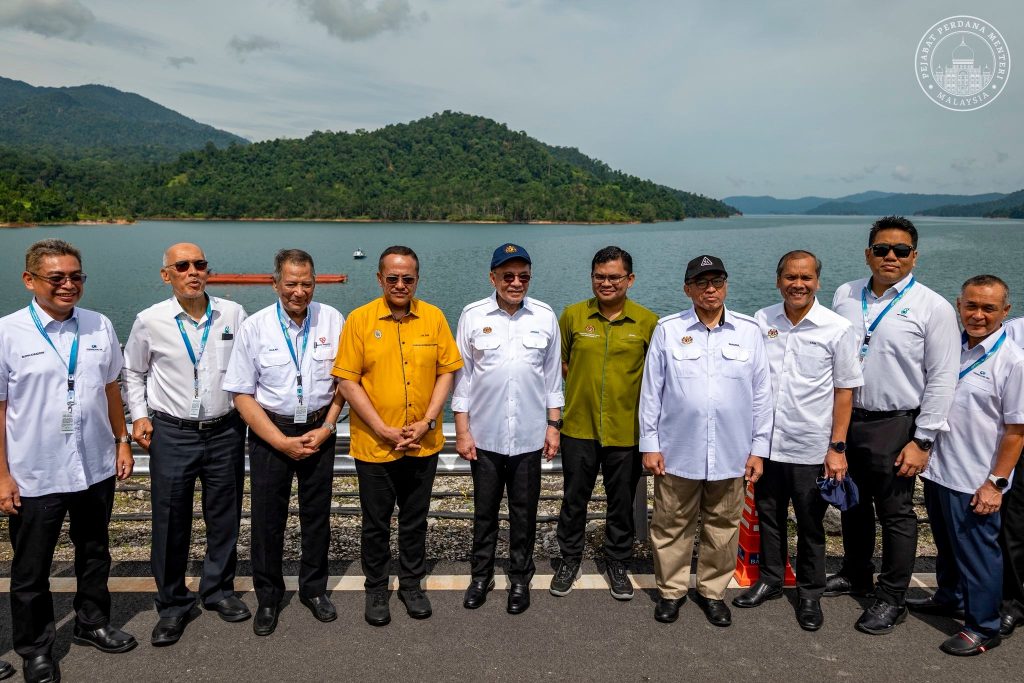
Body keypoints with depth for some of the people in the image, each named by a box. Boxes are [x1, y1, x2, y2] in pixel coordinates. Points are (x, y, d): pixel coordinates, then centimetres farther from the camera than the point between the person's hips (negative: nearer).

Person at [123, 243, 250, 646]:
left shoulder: (233, 314, -2)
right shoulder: (150, 321, -4)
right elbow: (133, 372, 11)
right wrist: (139, 415, 3)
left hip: (226, 430, 1)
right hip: (171, 432, -1)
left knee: (224, 518, 12)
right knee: (170, 522, 5)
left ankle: (218, 590, 32)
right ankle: (173, 605, 23)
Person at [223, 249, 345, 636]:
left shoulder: (332, 321, -4)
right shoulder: (254, 327, -8)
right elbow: (242, 394, -6)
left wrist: (327, 428, -6)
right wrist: (281, 442, -11)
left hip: (319, 430, 1)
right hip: (270, 433, -1)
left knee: (317, 514, 12)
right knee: (267, 518, 7)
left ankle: (314, 589, 32)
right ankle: (268, 597, 28)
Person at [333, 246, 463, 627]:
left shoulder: (434, 317, -1)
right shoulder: (360, 320, -7)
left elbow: (447, 371, 1)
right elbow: (348, 381, -9)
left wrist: (428, 421, -10)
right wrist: (382, 430, -14)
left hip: (424, 444, 2)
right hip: (374, 445, -2)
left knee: (415, 519, 16)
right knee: (376, 522, 13)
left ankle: (412, 584, 35)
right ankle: (376, 589, 32)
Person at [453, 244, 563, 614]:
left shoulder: (545, 317, 0)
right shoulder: (473, 315, -4)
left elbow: (552, 376, 7)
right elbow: (462, 376, 0)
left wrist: (553, 425, 5)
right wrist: (462, 430, -2)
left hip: (529, 435, 1)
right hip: (485, 434, 0)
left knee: (524, 512, 11)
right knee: (484, 510, 13)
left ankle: (520, 578, 29)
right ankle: (481, 574, 32)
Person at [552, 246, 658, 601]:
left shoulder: (647, 321, -4)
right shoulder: (573, 315, -1)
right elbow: (561, 360, 10)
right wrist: (583, 389, 6)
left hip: (626, 429, 0)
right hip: (579, 426, 1)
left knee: (622, 502, 13)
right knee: (574, 498, 12)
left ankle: (617, 564, 32)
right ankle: (570, 560, 31)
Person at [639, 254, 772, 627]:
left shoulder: (749, 330, 2)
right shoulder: (667, 330, -1)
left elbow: (761, 393, 5)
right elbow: (651, 391, 1)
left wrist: (759, 448, 4)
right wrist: (650, 444, -1)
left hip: (731, 453, 1)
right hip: (677, 452, -1)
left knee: (723, 526, 13)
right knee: (671, 526, 9)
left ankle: (713, 591, 32)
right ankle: (671, 590, 28)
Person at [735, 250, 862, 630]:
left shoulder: (838, 329, -8)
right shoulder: (761, 321, 0)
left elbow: (844, 391, -5)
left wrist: (837, 447, -7)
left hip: (811, 448, -3)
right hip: (766, 442, 3)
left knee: (811, 525, 12)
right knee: (769, 517, 17)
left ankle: (810, 594, 30)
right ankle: (770, 580, 36)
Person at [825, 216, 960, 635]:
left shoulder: (933, 308, -8)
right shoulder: (844, 296, 4)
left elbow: (941, 378, -9)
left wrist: (923, 440, -12)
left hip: (894, 426, -4)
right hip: (844, 419, 4)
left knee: (896, 515, 7)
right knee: (853, 506, 19)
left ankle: (891, 599, 22)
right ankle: (855, 575, 39)